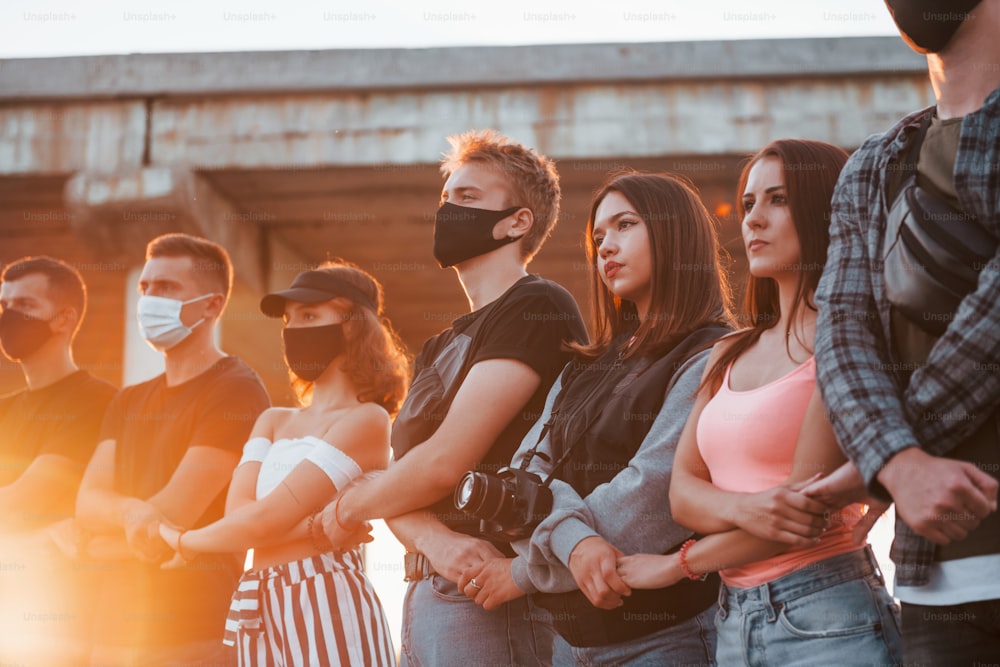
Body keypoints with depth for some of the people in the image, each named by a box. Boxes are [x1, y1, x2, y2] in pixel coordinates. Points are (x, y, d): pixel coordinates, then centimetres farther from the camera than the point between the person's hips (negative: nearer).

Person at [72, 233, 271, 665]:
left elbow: (173, 516, -17)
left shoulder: (236, 391, -10)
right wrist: (129, 511, -19)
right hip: (113, 629, 7)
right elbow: (86, 504, 2)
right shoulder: (128, 402, 15)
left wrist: (97, 546, -3)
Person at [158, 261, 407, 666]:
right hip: (261, 613, 6)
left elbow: (265, 520, -14)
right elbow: (237, 512, -1)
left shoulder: (367, 419, -8)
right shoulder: (272, 422, 16)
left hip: (326, 606, -6)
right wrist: (318, 527, -16)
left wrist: (183, 542, 1)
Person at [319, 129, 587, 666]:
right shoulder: (440, 348, 18)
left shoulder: (537, 308, -10)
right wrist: (435, 541, -15)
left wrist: (347, 508, 2)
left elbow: (443, 463, -17)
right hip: (424, 595, 8)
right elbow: (402, 476, 8)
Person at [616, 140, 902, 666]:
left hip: (825, 618, -6)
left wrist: (677, 565, -3)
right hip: (733, 619, 6)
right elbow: (683, 491, 5)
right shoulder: (728, 355, 13)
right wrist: (742, 509, -18)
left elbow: (809, 509, -14)